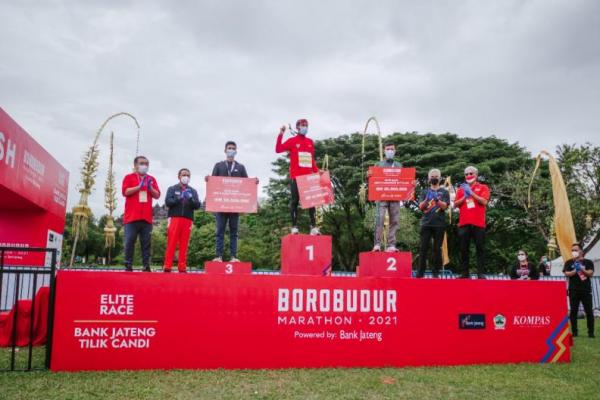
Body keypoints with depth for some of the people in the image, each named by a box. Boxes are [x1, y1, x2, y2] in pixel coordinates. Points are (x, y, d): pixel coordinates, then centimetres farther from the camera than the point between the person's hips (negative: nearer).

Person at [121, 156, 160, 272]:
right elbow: (125, 192, -6)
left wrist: (150, 188, -8)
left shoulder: (151, 179, 17)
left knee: (146, 243, 1)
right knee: (129, 242, -3)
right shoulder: (129, 177, 7)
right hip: (132, 216, -3)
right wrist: (139, 186, -13)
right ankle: (128, 265, 3)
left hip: (147, 217, 3)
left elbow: (157, 195, 10)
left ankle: (146, 266, 2)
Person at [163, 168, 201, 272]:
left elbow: (197, 205, 6)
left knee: (184, 245, 0)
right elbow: (167, 202, -2)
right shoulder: (172, 189, 13)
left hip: (187, 220, 2)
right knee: (171, 244, -6)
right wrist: (178, 198, -15)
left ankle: (182, 267, 3)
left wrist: (191, 199, -12)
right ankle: (167, 266, -6)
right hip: (175, 218, -2)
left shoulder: (193, 191, 17)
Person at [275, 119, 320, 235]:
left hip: (308, 177, 4)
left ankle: (313, 227, 2)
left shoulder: (310, 142, 14)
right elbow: (278, 149, -10)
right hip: (296, 177, -4)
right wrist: (281, 134, -14)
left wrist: (317, 171, 7)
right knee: (295, 201, 0)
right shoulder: (292, 141, 2)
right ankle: (294, 226, 3)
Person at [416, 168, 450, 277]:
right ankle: (420, 272, -1)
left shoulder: (444, 192, 10)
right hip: (426, 223, 1)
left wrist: (437, 200, -21)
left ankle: (436, 272, 4)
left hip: (439, 224, -1)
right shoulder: (424, 192, 14)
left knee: (437, 248, 0)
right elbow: (421, 207, 4)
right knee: (423, 247, -3)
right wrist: (427, 199, -15)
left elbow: (444, 206, -3)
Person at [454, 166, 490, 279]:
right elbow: (456, 204, 7)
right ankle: (464, 273, 7)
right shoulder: (461, 189, 16)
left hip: (478, 223, -3)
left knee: (480, 249, -3)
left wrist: (471, 193, -12)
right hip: (464, 223, 3)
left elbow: (484, 201, -8)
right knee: (464, 249, 3)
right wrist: (465, 196, -8)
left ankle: (481, 274, -3)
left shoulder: (483, 187, 8)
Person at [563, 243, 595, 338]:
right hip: (573, 291, 0)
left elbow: (590, 273, -4)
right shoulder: (569, 263, 8)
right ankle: (574, 332, 6)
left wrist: (582, 269, -18)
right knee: (573, 311, 1)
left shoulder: (588, 262, 7)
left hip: (586, 290, 0)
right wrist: (575, 271, -17)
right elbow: (566, 274, -3)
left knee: (589, 311, 1)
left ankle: (591, 332, 8)